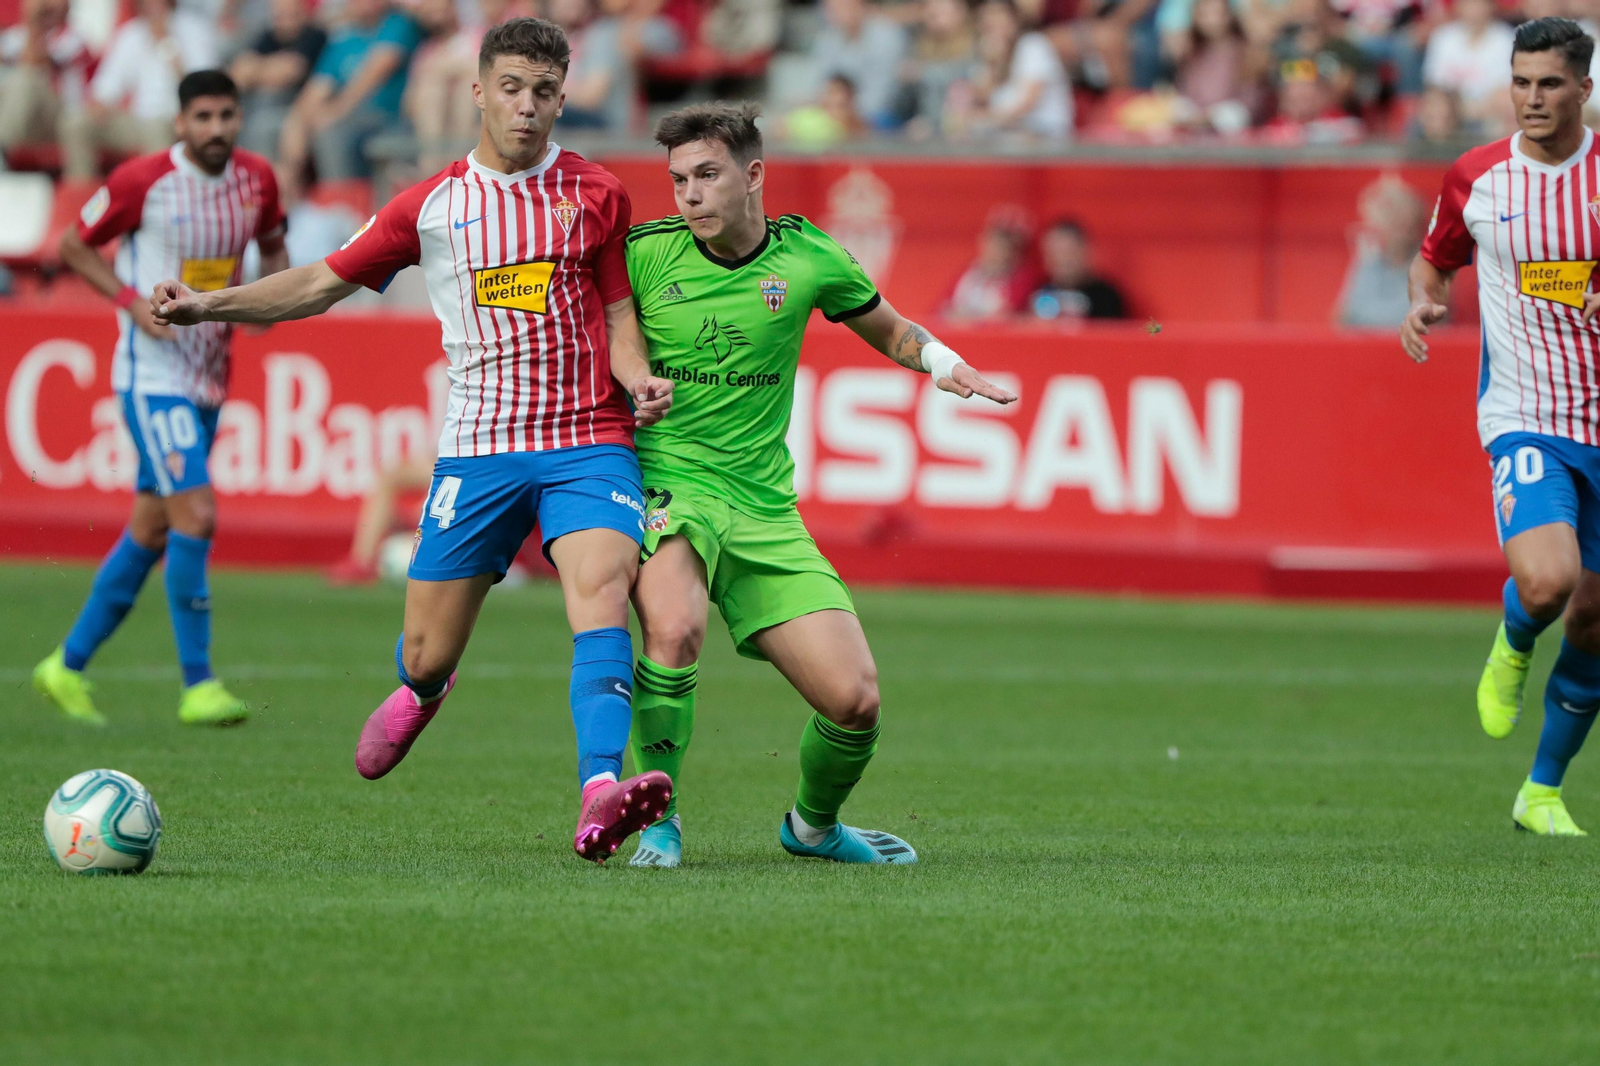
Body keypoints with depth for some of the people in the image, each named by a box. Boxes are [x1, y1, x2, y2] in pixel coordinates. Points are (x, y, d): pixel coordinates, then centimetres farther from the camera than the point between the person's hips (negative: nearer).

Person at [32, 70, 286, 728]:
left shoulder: (257, 179, 2)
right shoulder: (142, 181, -13)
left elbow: (273, 246, 20)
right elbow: (74, 246, -2)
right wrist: (133, 300, -15)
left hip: (209, 375, 7)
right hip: (153, 373, -7)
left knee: (151, 531, 13)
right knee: (196, 515, -17)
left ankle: (68, 666, 25)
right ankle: (198, 687, -13)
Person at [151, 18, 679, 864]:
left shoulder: (595, 194, 5)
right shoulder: (431, 206, 6)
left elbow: (618, 317, 10)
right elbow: (320, 285, 12)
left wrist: (640, 382, -11)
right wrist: (208, 305, 0)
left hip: (587, 442, -1)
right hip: (479, 448, 1)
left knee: (602, 589, -28)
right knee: (425, 655, 4)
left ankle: (601, 795, -41)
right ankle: (420, 691, 44)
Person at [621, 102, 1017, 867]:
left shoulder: (807, 257, 1)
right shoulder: (643, 253, -5)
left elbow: (888, 329, 18)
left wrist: (946, 366, -2)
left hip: (765, 510, 3)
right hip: (665, 483, -3)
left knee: (854, 699, -5)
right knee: (675, 627, -35)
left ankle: (813, 824, 28)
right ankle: (658, 820, -16)